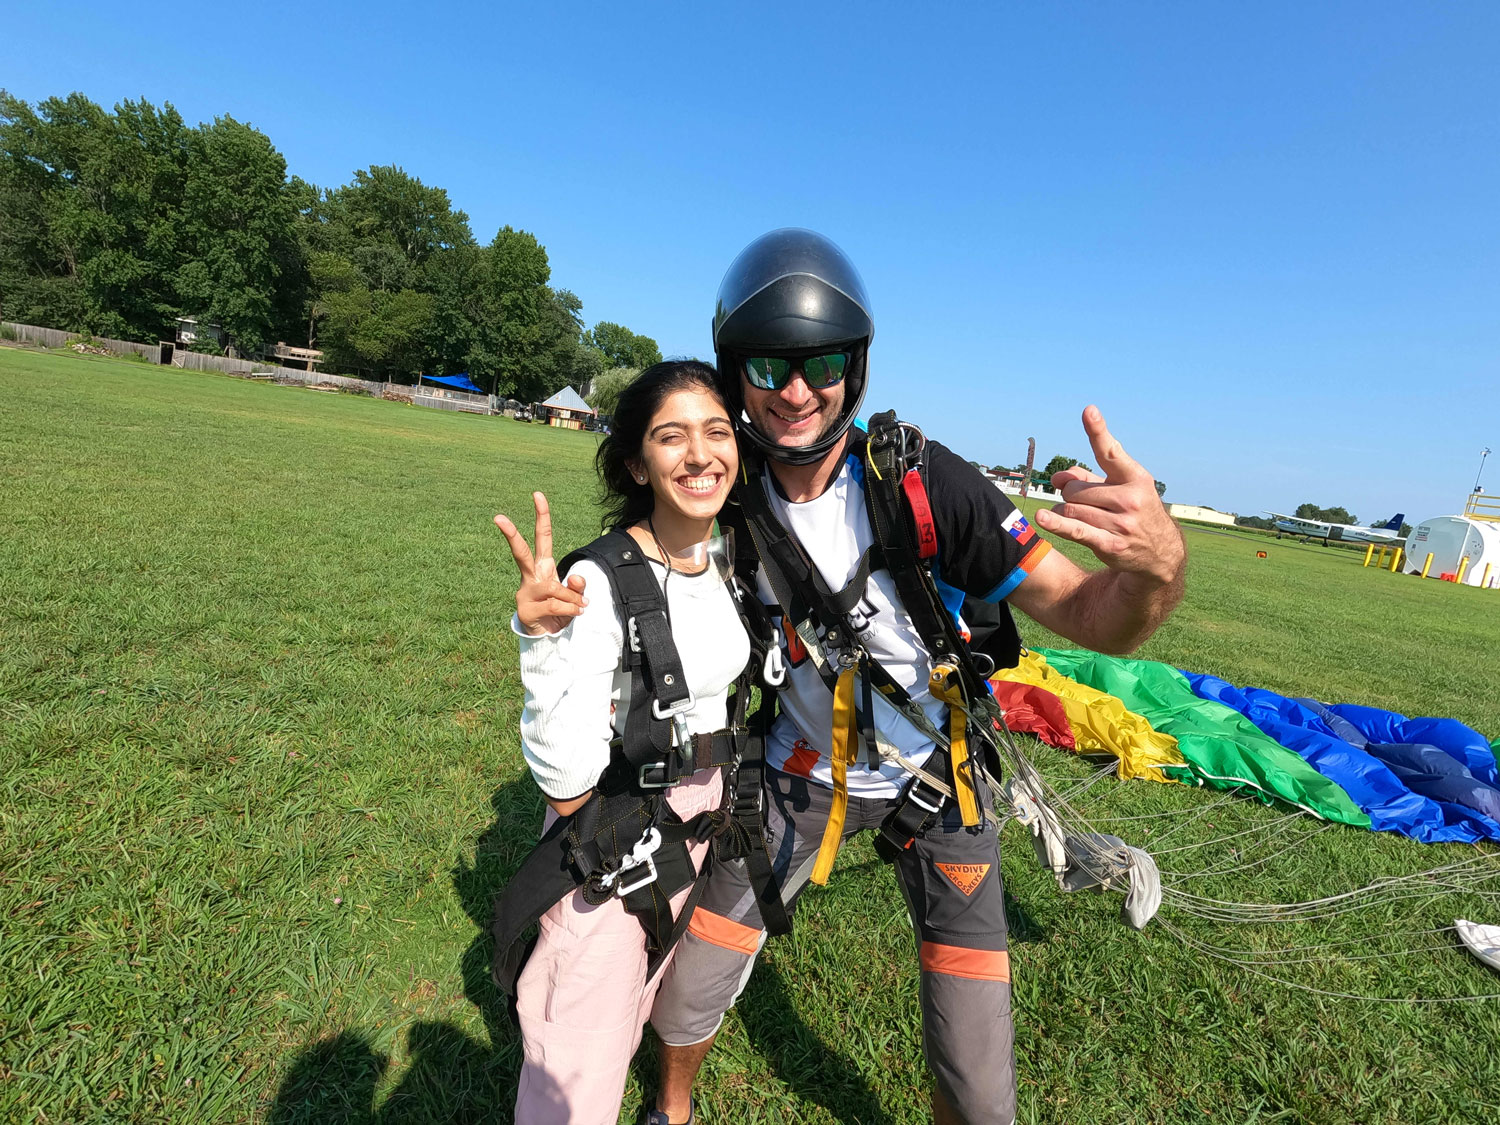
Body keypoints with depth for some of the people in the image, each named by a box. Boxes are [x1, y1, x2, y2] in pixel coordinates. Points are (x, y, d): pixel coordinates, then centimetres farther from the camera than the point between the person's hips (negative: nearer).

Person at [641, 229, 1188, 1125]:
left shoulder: (927, 482, -25)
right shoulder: (727, 501, -15)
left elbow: (1095, 620, -25)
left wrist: (1159, 566, -49)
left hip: (935, 778, -1)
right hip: (803, 771, 2)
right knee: (689, 993, 10)